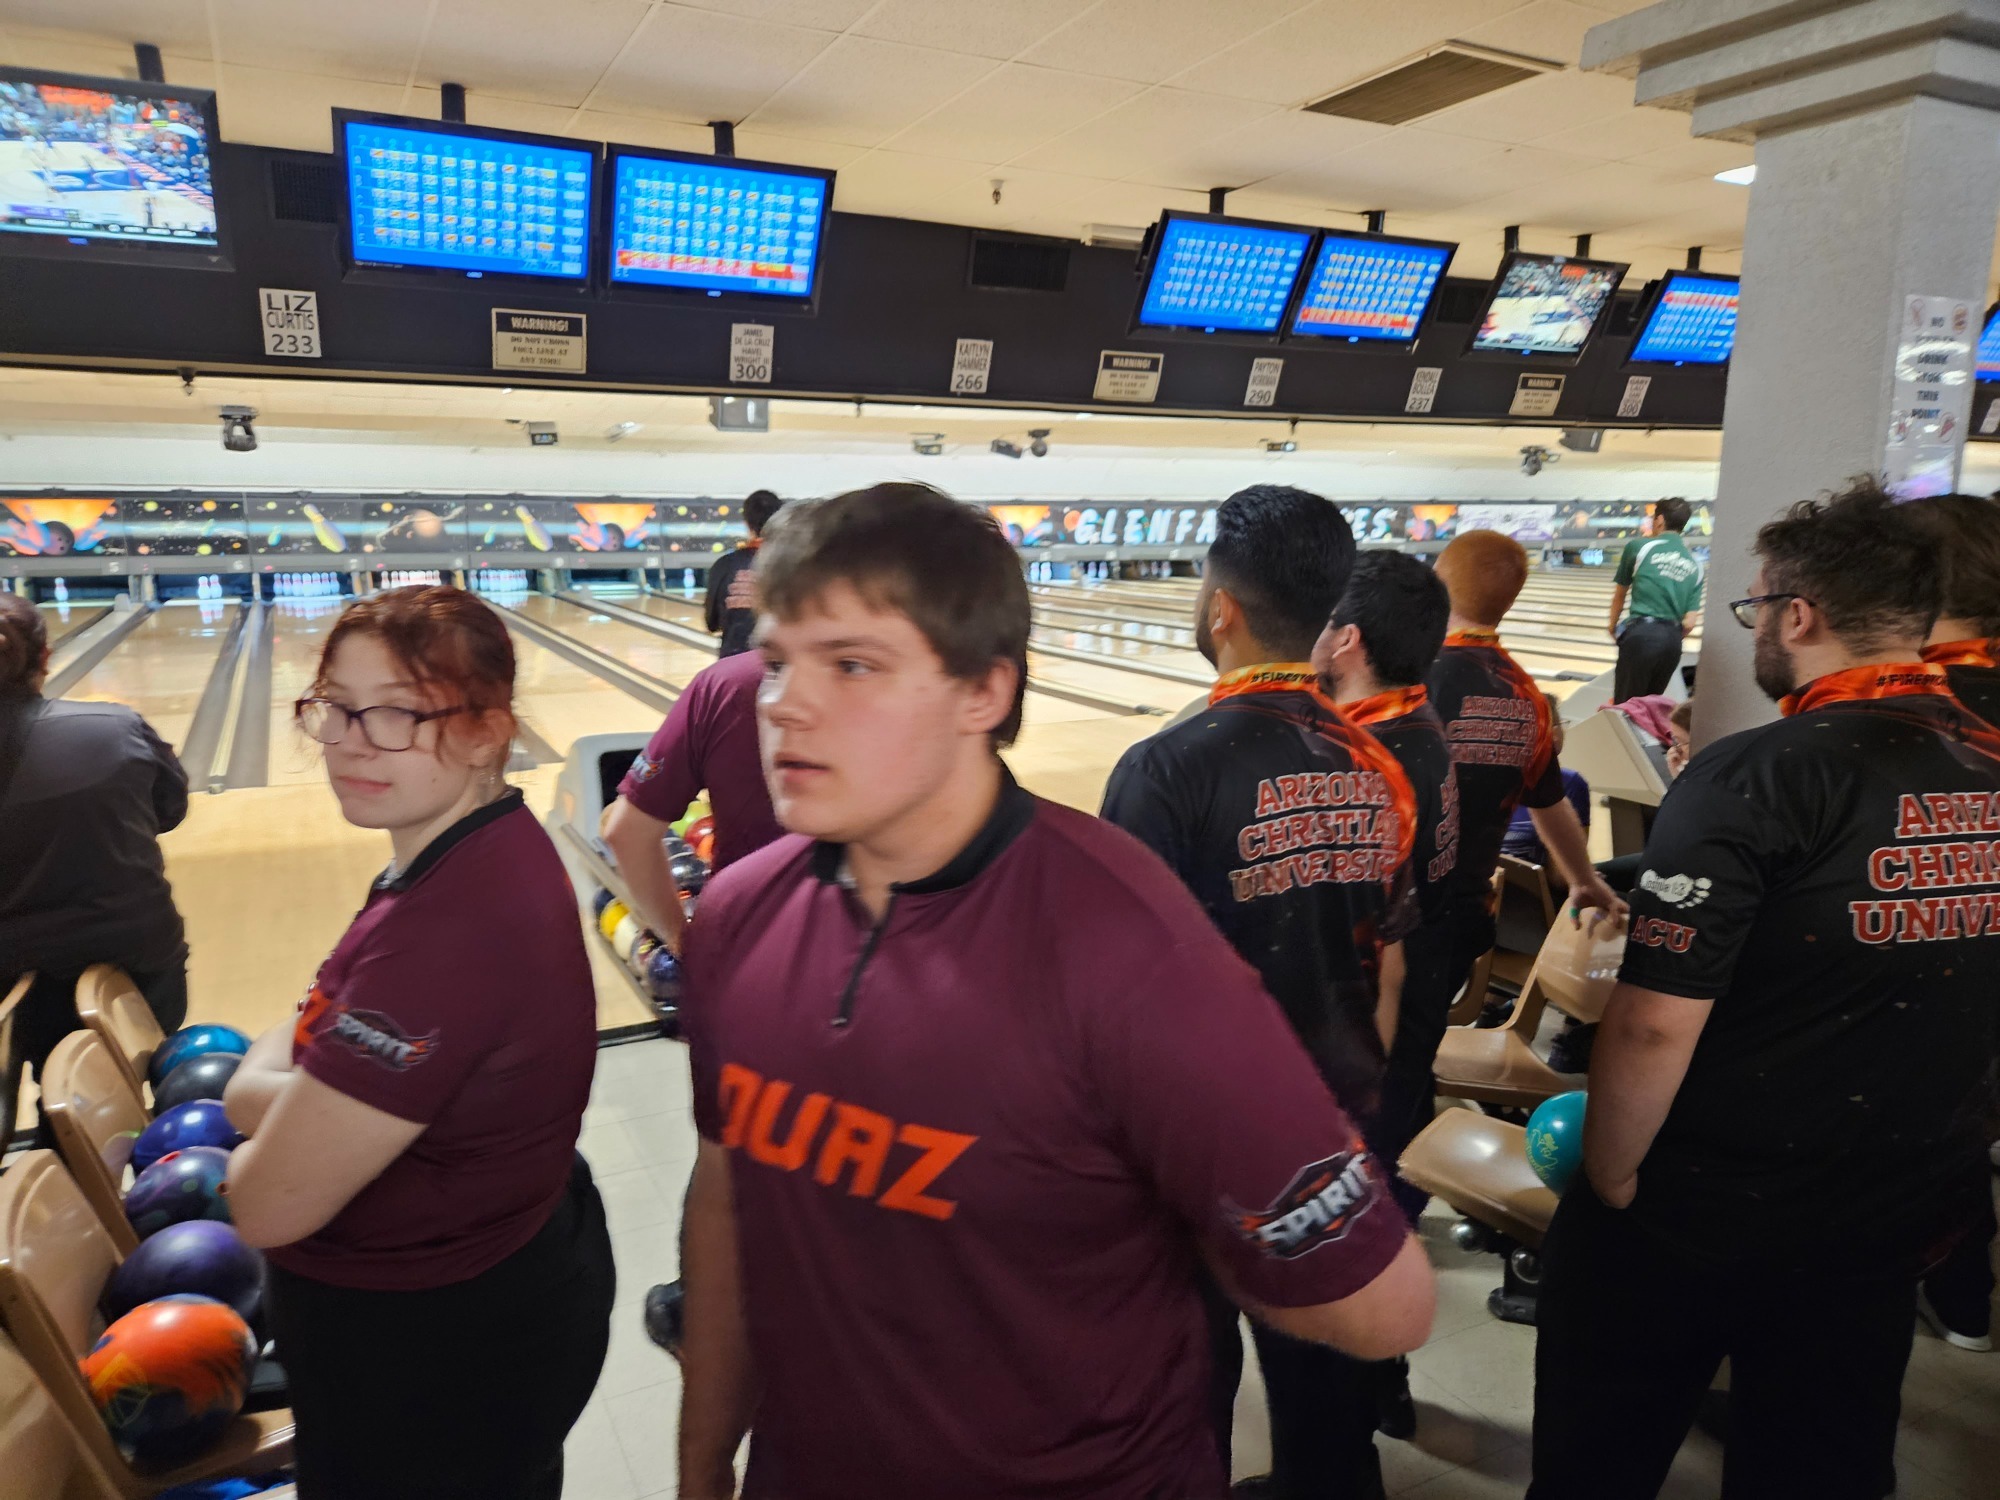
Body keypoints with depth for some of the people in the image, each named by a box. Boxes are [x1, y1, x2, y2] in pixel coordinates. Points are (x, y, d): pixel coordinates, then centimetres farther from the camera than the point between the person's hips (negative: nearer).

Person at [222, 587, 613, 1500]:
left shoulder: (449, 926, -35)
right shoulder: (489, 850, -4)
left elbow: (269, 1204, -26)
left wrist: (268, 1076, -8)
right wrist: (296, 1093, -14)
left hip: (436, 1365, -8)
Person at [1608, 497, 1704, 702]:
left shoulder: (1638, 546, 3)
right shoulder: (1694, 565, 14)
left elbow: (1620, 595, 14)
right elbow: (1689, 623, 6)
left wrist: (1613, 627, 30)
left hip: (1641, 633, -5)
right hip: (1672, 640, 5)